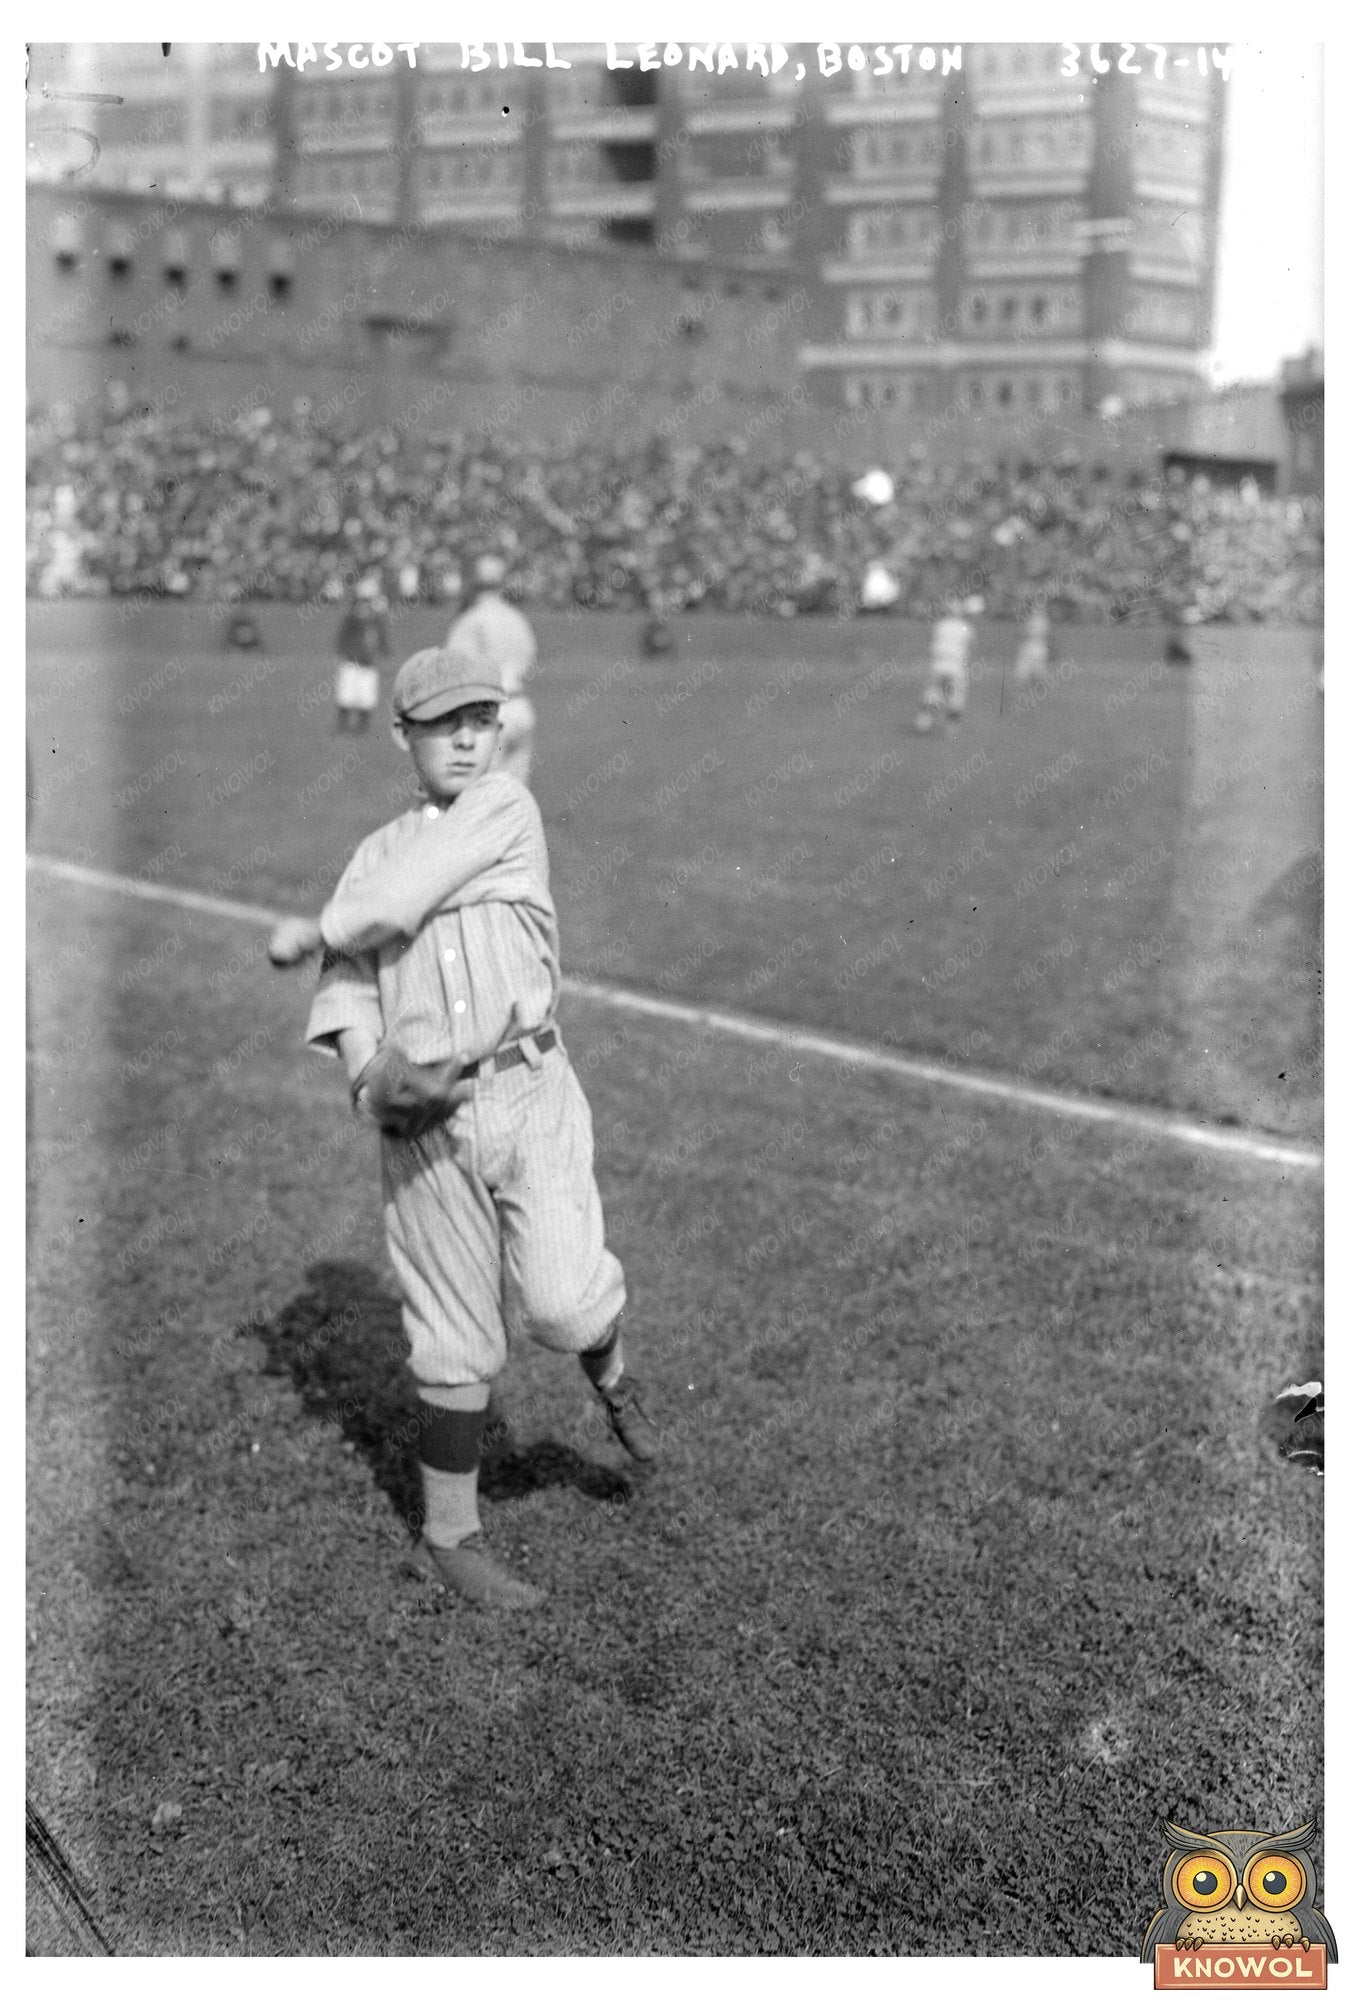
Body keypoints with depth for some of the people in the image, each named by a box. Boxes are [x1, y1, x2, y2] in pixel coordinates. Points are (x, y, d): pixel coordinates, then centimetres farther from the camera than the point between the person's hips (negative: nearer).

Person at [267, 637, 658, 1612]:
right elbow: (345, 988, 6)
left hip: (531, 1092, -3)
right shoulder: (378, 852, 15)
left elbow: (397, 906, -9)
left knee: (561, 1301, -18)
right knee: (457, 1341, 8)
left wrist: (307, 933, 9)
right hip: (423, 1120, 3)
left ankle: (609, 1371, 18)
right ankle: (452, 1536, 25)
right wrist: (372, 1071, -14)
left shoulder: (508, 805, 0)